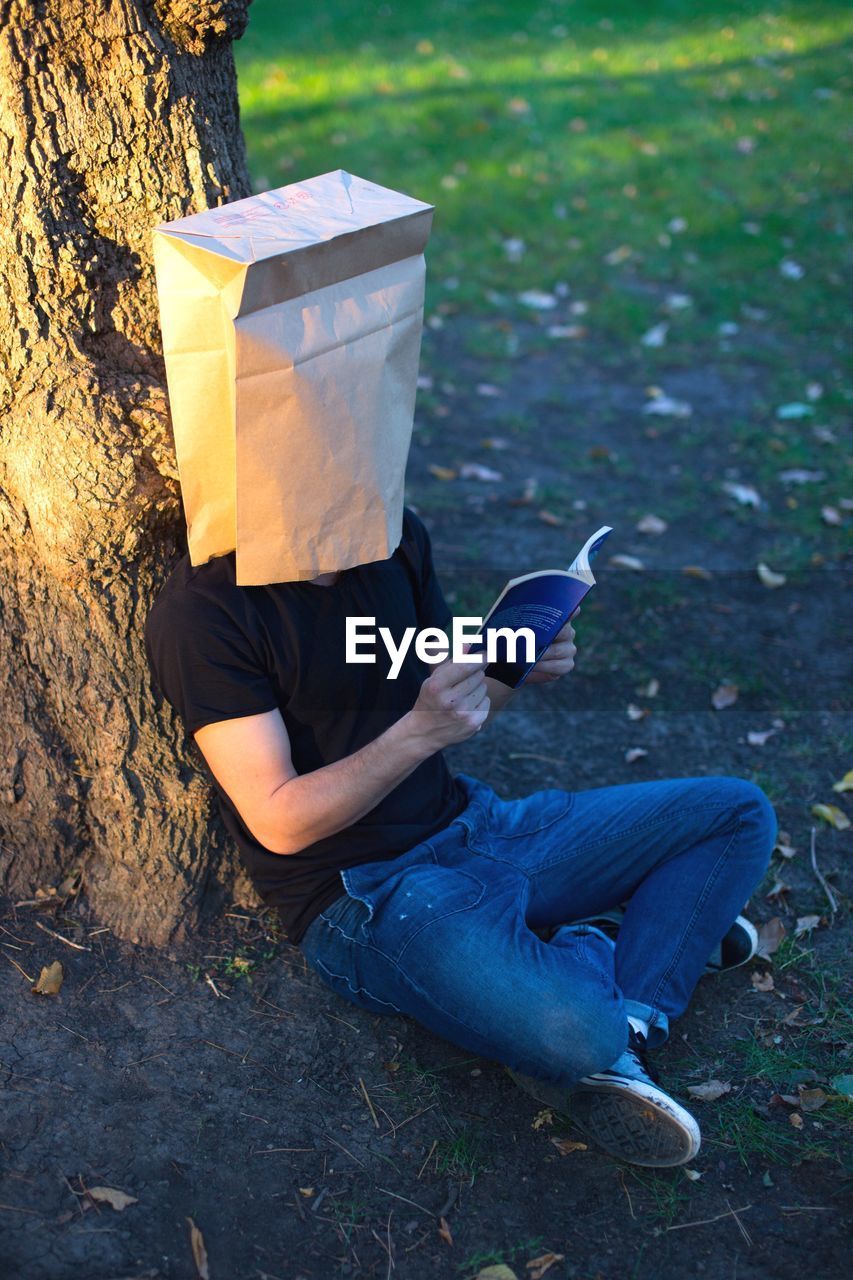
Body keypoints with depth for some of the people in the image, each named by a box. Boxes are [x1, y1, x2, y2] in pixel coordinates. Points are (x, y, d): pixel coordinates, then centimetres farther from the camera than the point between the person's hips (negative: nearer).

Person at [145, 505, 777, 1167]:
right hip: (364, 891, -7)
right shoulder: (200, 610, -17)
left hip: (474, 822, 8)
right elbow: (280, 825, -18)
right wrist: (418, 732, -28)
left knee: (739, 812, 5)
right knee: (571, 1033, -34)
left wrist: (519, 674, -7)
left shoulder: (395, 534, 3)